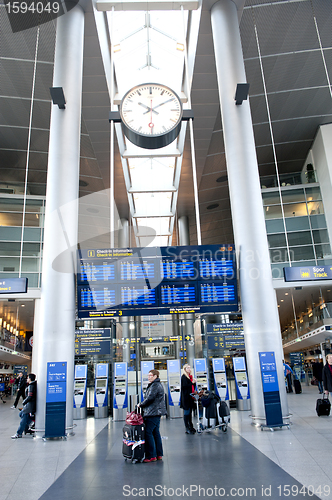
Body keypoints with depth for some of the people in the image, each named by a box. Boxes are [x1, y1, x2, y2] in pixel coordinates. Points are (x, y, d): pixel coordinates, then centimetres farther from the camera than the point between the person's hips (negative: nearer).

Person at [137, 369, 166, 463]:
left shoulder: (155, 386, -14)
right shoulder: (158, 385, 19)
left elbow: (150, 398, -19)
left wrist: (140, 405, -5)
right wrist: (142, 404, 14)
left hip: (153, 413, -11)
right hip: (156, 413, 11)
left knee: (148, 433, -8)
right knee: (155, 432, 13)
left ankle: (151, 456, -5)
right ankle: (159, 454, 18)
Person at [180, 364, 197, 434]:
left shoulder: (190, 376, 16)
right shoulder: (184, 377, -8)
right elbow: (184, 386, -19)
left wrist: (194, 382, -1)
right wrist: (192, 383, -16)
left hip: (190, 397, 8)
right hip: (186, 397, -8)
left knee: (189, 412, 13)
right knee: (186, 412, -4)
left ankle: (191, 427, 20)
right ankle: (187, 429, 0)